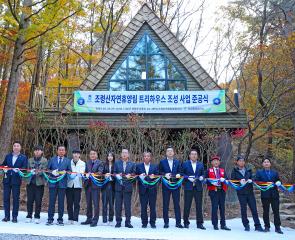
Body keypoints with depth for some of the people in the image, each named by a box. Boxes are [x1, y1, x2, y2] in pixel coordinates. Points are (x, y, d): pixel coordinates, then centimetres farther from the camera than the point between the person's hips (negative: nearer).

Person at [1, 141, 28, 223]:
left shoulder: (23, 157, 3)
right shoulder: (7, 156, 15)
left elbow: (25, 168, -4)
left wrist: (19, 170, -23)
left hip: (16, 180, -3)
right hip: (7, 179, 3)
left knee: (16, 198, 0)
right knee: (6, 198, 4)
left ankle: (15, 217, 8)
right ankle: (7, 216, 14)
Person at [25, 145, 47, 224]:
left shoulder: (44, 160, 2)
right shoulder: (30, 160, 14)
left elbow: (44, 170, -8)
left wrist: (37, 172, -24)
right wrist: (30, 172, -9)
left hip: (39, 183, -3)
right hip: (30, 182, 3)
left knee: (38, 201, 0)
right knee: (29, 200, 5)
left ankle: (37, 217, 11)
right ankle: (29, 216, 16)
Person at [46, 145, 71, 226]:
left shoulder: (68, 161, 11)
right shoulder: (52, 159, 12)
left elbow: (69, 171, 8)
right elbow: (47, 169, 10)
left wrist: (65, 172, -13)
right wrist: (52, 172, -10)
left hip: (62, 183, 0)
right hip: (53, 183, 0)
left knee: (61, 202, 2)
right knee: (51, 201, 0)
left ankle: (60, 219, 11)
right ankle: (50, 219, 8)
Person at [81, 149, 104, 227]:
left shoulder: (100, 163, -1)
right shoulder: (87, 163, 14)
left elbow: (100, 172, -13)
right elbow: (85, 171, 9)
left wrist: (93, 174, -25)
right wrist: (86, 174, -12)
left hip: (95, 185, -5)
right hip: (88, 185, 5)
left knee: (96, 203, -3)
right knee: (88, 203, 12)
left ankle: (95, 220, 3)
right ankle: (89, 219, 23)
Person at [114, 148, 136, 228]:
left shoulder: (132, 164, 9)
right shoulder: (116, 163, 11)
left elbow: (134, 174, 5)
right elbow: (114, 173, 8)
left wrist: (130, 175, -14)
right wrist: (117, 175, -13)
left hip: (128, 187, -1)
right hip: (118, 186, 1)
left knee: (128, 205, 2)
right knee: (118, 205, 3)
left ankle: (128, 222, 11)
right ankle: (118, 222, 14)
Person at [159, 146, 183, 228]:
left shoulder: (177, 162, 12)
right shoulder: (162, 162, 7)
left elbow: (179, 172, 8)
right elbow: (159, 172, 2)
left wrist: (178, 175, -13)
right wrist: (165, 174, -16)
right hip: (166, 185, -1)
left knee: (177, 204, 2)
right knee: (165, 204, 3)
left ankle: (178, 222, 8)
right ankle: (166, 222, 11)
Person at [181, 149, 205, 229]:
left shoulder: (201, 164, 13)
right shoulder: (185, 164, 5)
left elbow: (203, 174, 14)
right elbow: (182, 174, 1)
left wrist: (201, 177, -7)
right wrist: (188, 178, -13)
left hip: (198, 187, 2)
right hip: (188, 187, -2)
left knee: (199, 205, 3)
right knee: (187, 205, 3)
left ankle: (199, 223, 11)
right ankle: (186, 222, 14)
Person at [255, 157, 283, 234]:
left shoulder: (275, 173, 15)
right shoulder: (259, 172, 7)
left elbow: (278, 182, 12)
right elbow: (256, 181, -3)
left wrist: (278, 183, -10)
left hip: (274, 194, 1)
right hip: (265, 195, -1)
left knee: (276, 211, 0)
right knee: (266, 211, 5)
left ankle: (277, 227, 6)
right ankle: (267, 227, 14)